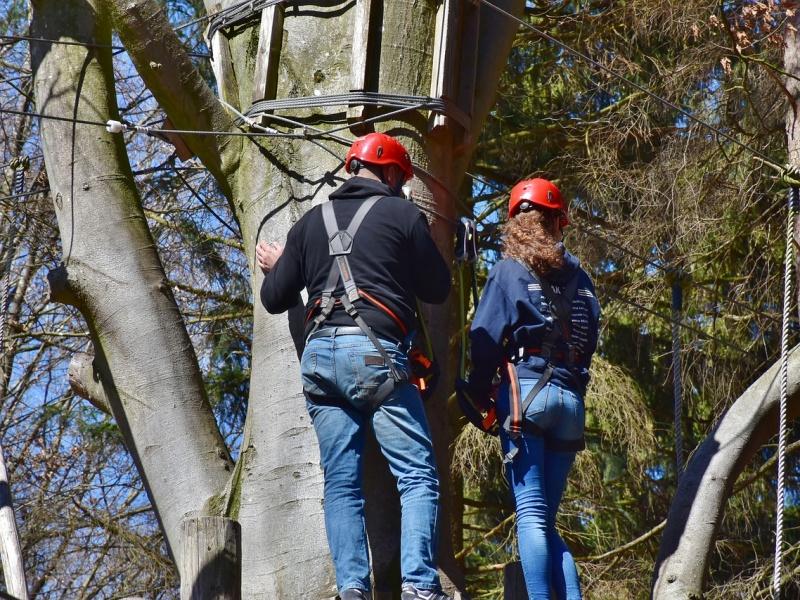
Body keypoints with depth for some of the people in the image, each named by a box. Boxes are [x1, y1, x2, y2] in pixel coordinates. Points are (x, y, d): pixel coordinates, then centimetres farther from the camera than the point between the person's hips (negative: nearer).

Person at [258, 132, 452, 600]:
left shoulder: (311, 222, 17)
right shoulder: (403, 214, 5)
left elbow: (275, 298, 19)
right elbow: (439, 289, 11)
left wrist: (275, 268, 42)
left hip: (320, 355, 5)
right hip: (376, 352, -5)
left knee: (341, 483, 6)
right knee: (418, 475, -5)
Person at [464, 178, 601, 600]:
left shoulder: (510, 270, 2)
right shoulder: (577, 276, 16)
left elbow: (485, 338, -5)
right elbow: (589, 340, 13)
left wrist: (479, 396, 4)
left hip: (526, 389, -5)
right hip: (571, 399, 5)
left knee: (531, 514, -9)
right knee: (546, 522, 10)